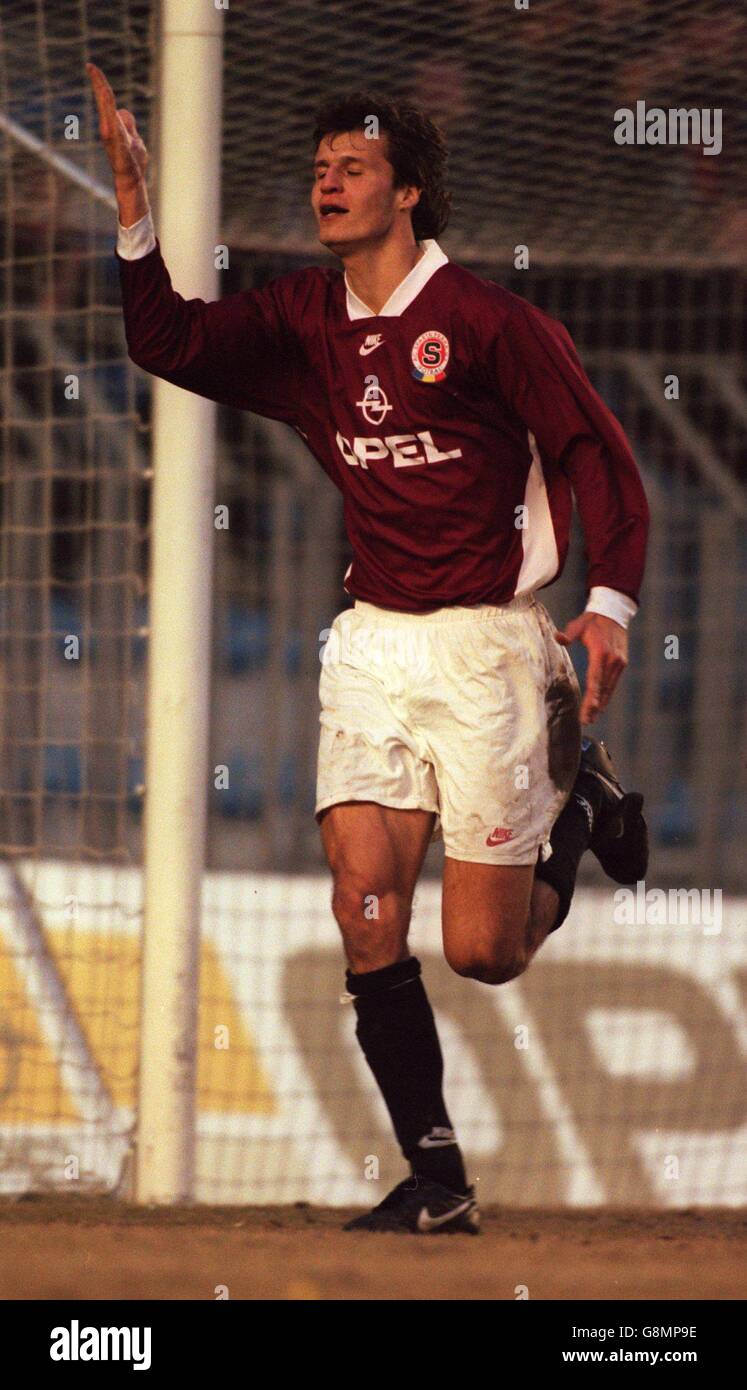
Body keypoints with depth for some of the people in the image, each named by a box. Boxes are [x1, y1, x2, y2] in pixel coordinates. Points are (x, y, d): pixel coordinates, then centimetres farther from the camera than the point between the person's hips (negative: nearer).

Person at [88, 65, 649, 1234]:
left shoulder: (487, 323, -10)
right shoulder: (307, 324, 7)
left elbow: (598, 454, -9)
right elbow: (171, 343, 1)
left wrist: (610, 604, -20)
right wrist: (134, 208, -12)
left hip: (488, 646, -5)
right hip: (375, 645, 5)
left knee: (482, 953, -1)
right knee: (366, 910, -9)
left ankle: (577, 802, 30)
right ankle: (437, 1180, -1)